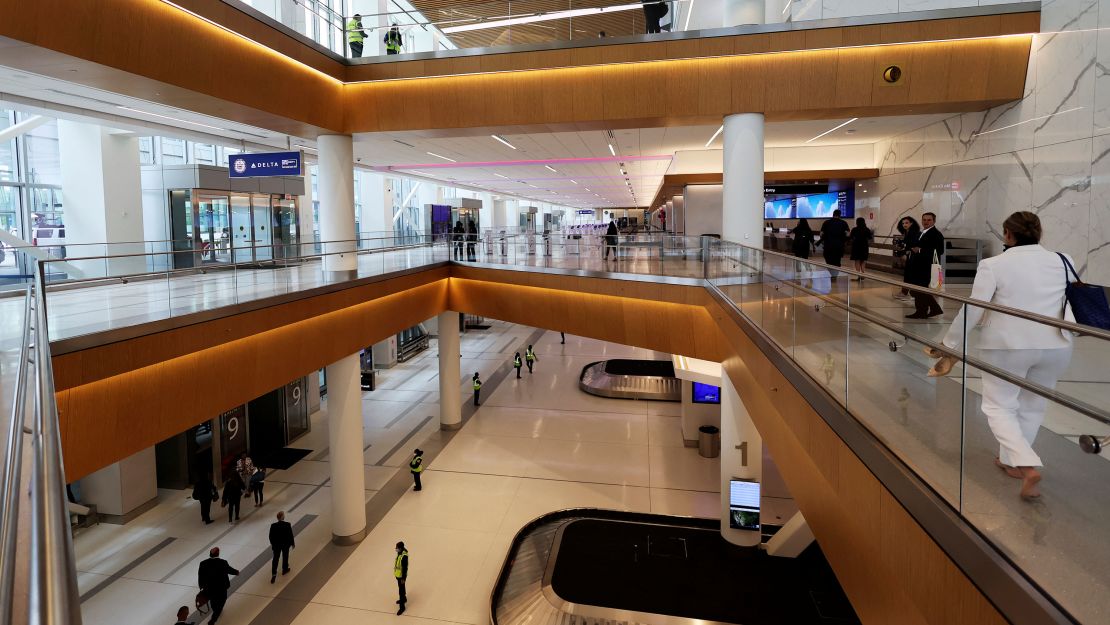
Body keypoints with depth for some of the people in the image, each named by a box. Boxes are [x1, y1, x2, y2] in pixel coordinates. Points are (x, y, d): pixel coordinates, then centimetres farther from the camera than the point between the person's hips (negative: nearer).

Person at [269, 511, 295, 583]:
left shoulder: (273, 525, -19)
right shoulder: (287, 525, -22)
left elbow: (271, 536, -7)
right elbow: (290, 535, -13)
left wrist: (272, 543, 12)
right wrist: (293, 543, 3)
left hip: (276, 544, 1)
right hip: (286, 544, -1)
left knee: (275, 559, 10)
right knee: (285, 556, 21)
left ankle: (273, 574, 3)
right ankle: (284, 569, 38)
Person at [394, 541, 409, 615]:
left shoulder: (404, 556, -31)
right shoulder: (399, 553, -4)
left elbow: (405, 568, -26)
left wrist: (403, 578, -21)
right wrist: (395, 572, 21)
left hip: (401, 576, -9)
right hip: (398, 574, 9)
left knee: (401, 590, -2)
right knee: (401, 588, 27)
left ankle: (402, 607, 8)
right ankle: (403, 599, 49)